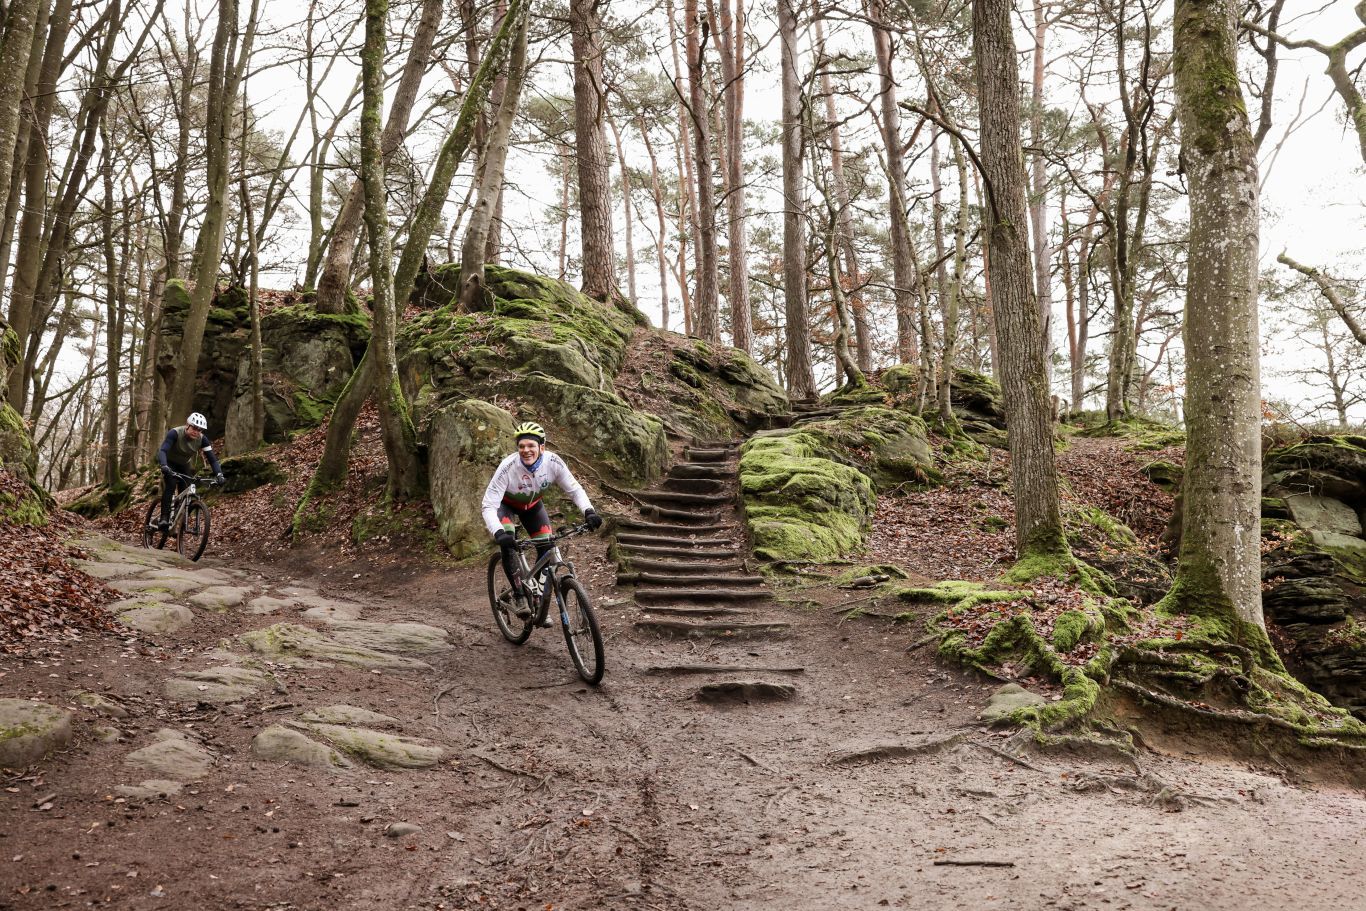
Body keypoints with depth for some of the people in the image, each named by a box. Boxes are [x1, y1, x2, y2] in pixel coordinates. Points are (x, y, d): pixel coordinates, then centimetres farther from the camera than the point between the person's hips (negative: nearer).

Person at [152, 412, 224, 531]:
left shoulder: (202, 439, -20)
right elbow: (162, 451, -41)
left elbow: (212, 458, -21)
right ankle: (164, 519, -31)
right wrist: (164, 467, -60)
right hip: (170, 463, -4)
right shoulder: (175, 433, -31)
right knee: (171, 485, -29)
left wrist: (219, 474, -38)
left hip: (184, 465, 4)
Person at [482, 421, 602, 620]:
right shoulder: (508, 467, -38)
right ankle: (519, 596, -22)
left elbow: (575, 489, -18)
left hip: (532, 505, 3)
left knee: (547, 548, -9)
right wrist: (498, 533, -53)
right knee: (507, 541, -31)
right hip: (506, 505, -3)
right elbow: (489, 506, -36)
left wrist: (588, 511, -37)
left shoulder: (553, 462, -29)